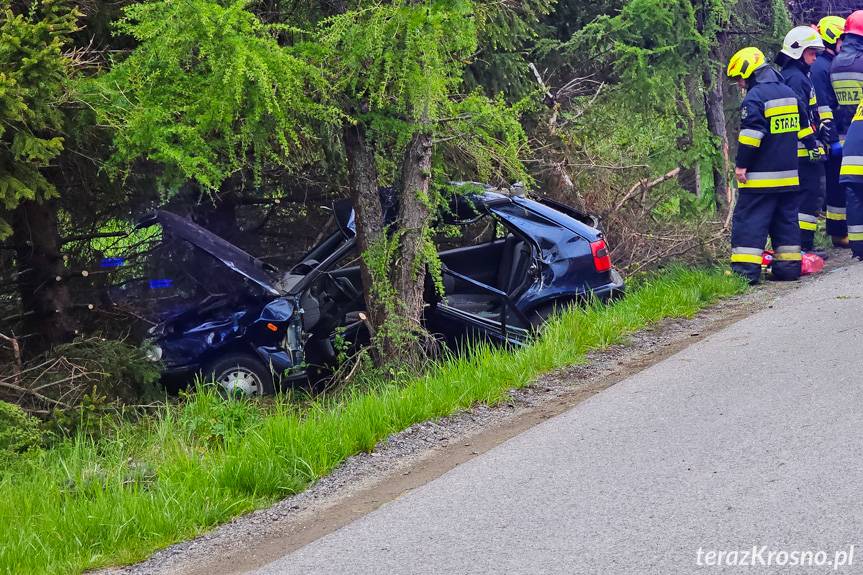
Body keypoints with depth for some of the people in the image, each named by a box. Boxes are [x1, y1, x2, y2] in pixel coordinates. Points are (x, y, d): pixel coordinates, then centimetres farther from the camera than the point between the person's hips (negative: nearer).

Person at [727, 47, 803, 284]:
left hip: (761, 176, -8)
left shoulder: (754, 98, -14)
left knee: (749, 220, -5)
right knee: (786, 218, 14)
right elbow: (802, 125, 22)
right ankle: (789, 265, 14)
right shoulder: (788, 93, 13)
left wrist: (742, 165, -15)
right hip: (789, 174, 8)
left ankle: (745, 268, -10)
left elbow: (751, 134, -21)